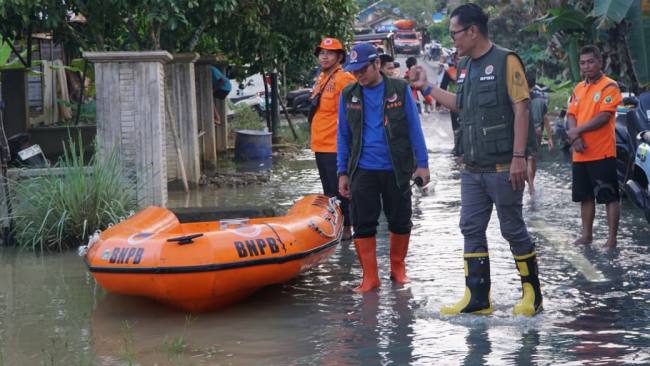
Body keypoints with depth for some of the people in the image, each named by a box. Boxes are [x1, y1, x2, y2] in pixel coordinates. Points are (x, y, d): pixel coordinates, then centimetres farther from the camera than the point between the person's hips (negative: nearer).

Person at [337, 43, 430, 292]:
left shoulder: (400, 90, -1)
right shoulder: (348, 95, 5)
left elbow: (414, 128, 2)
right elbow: (343, 136, 9)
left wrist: (422, 163, -1)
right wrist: (343, 172, 6)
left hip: (396, 169, -1)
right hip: (362, 171, 1)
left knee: (400, 222, 8)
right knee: (363, 225, -2)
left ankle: (397, 267, 26)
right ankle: (370, 276, 5)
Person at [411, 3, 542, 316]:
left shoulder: (506, 61, -10)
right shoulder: (464, 66, 13)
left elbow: (521, 109, -15)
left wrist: (519, 157, -20)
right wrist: (427, 87, 24)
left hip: (502, 168, -7)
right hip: (472, 169, 8)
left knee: (513, 230, 1)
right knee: (472, 230, 6)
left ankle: (532, 295, 15)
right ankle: (477, 299, 11)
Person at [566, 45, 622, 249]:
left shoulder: (609, 86, -7)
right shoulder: (578, 89, 15)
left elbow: (604, 117, -16)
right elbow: (571, 115, 9)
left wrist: (578, 131, -12)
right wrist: (575, 137, -10)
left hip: (602, 153, -7)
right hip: (580, 154, 7)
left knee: (609, 197, -4)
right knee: (585, 197, 14)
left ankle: (612, 238, -2)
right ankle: (587, 234, 23)